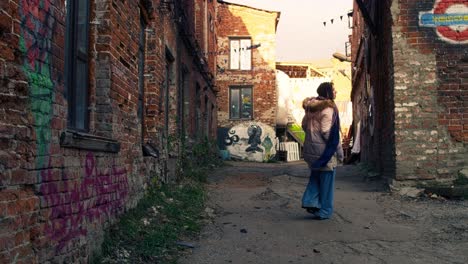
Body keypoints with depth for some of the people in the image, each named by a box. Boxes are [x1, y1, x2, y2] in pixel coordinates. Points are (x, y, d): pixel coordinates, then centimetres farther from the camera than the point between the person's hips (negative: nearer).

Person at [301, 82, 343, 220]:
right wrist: (339, 151, -12)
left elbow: (304, 126, 13)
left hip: (310, 148, 7)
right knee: (326, 179, 5)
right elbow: (328, 132, -20)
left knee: (315, 176, 23)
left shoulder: (310, 107, 7)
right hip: (324, 150, -7)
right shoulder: (328, 108, -16)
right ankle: (324, 211, 13)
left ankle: (310, 201, 12)